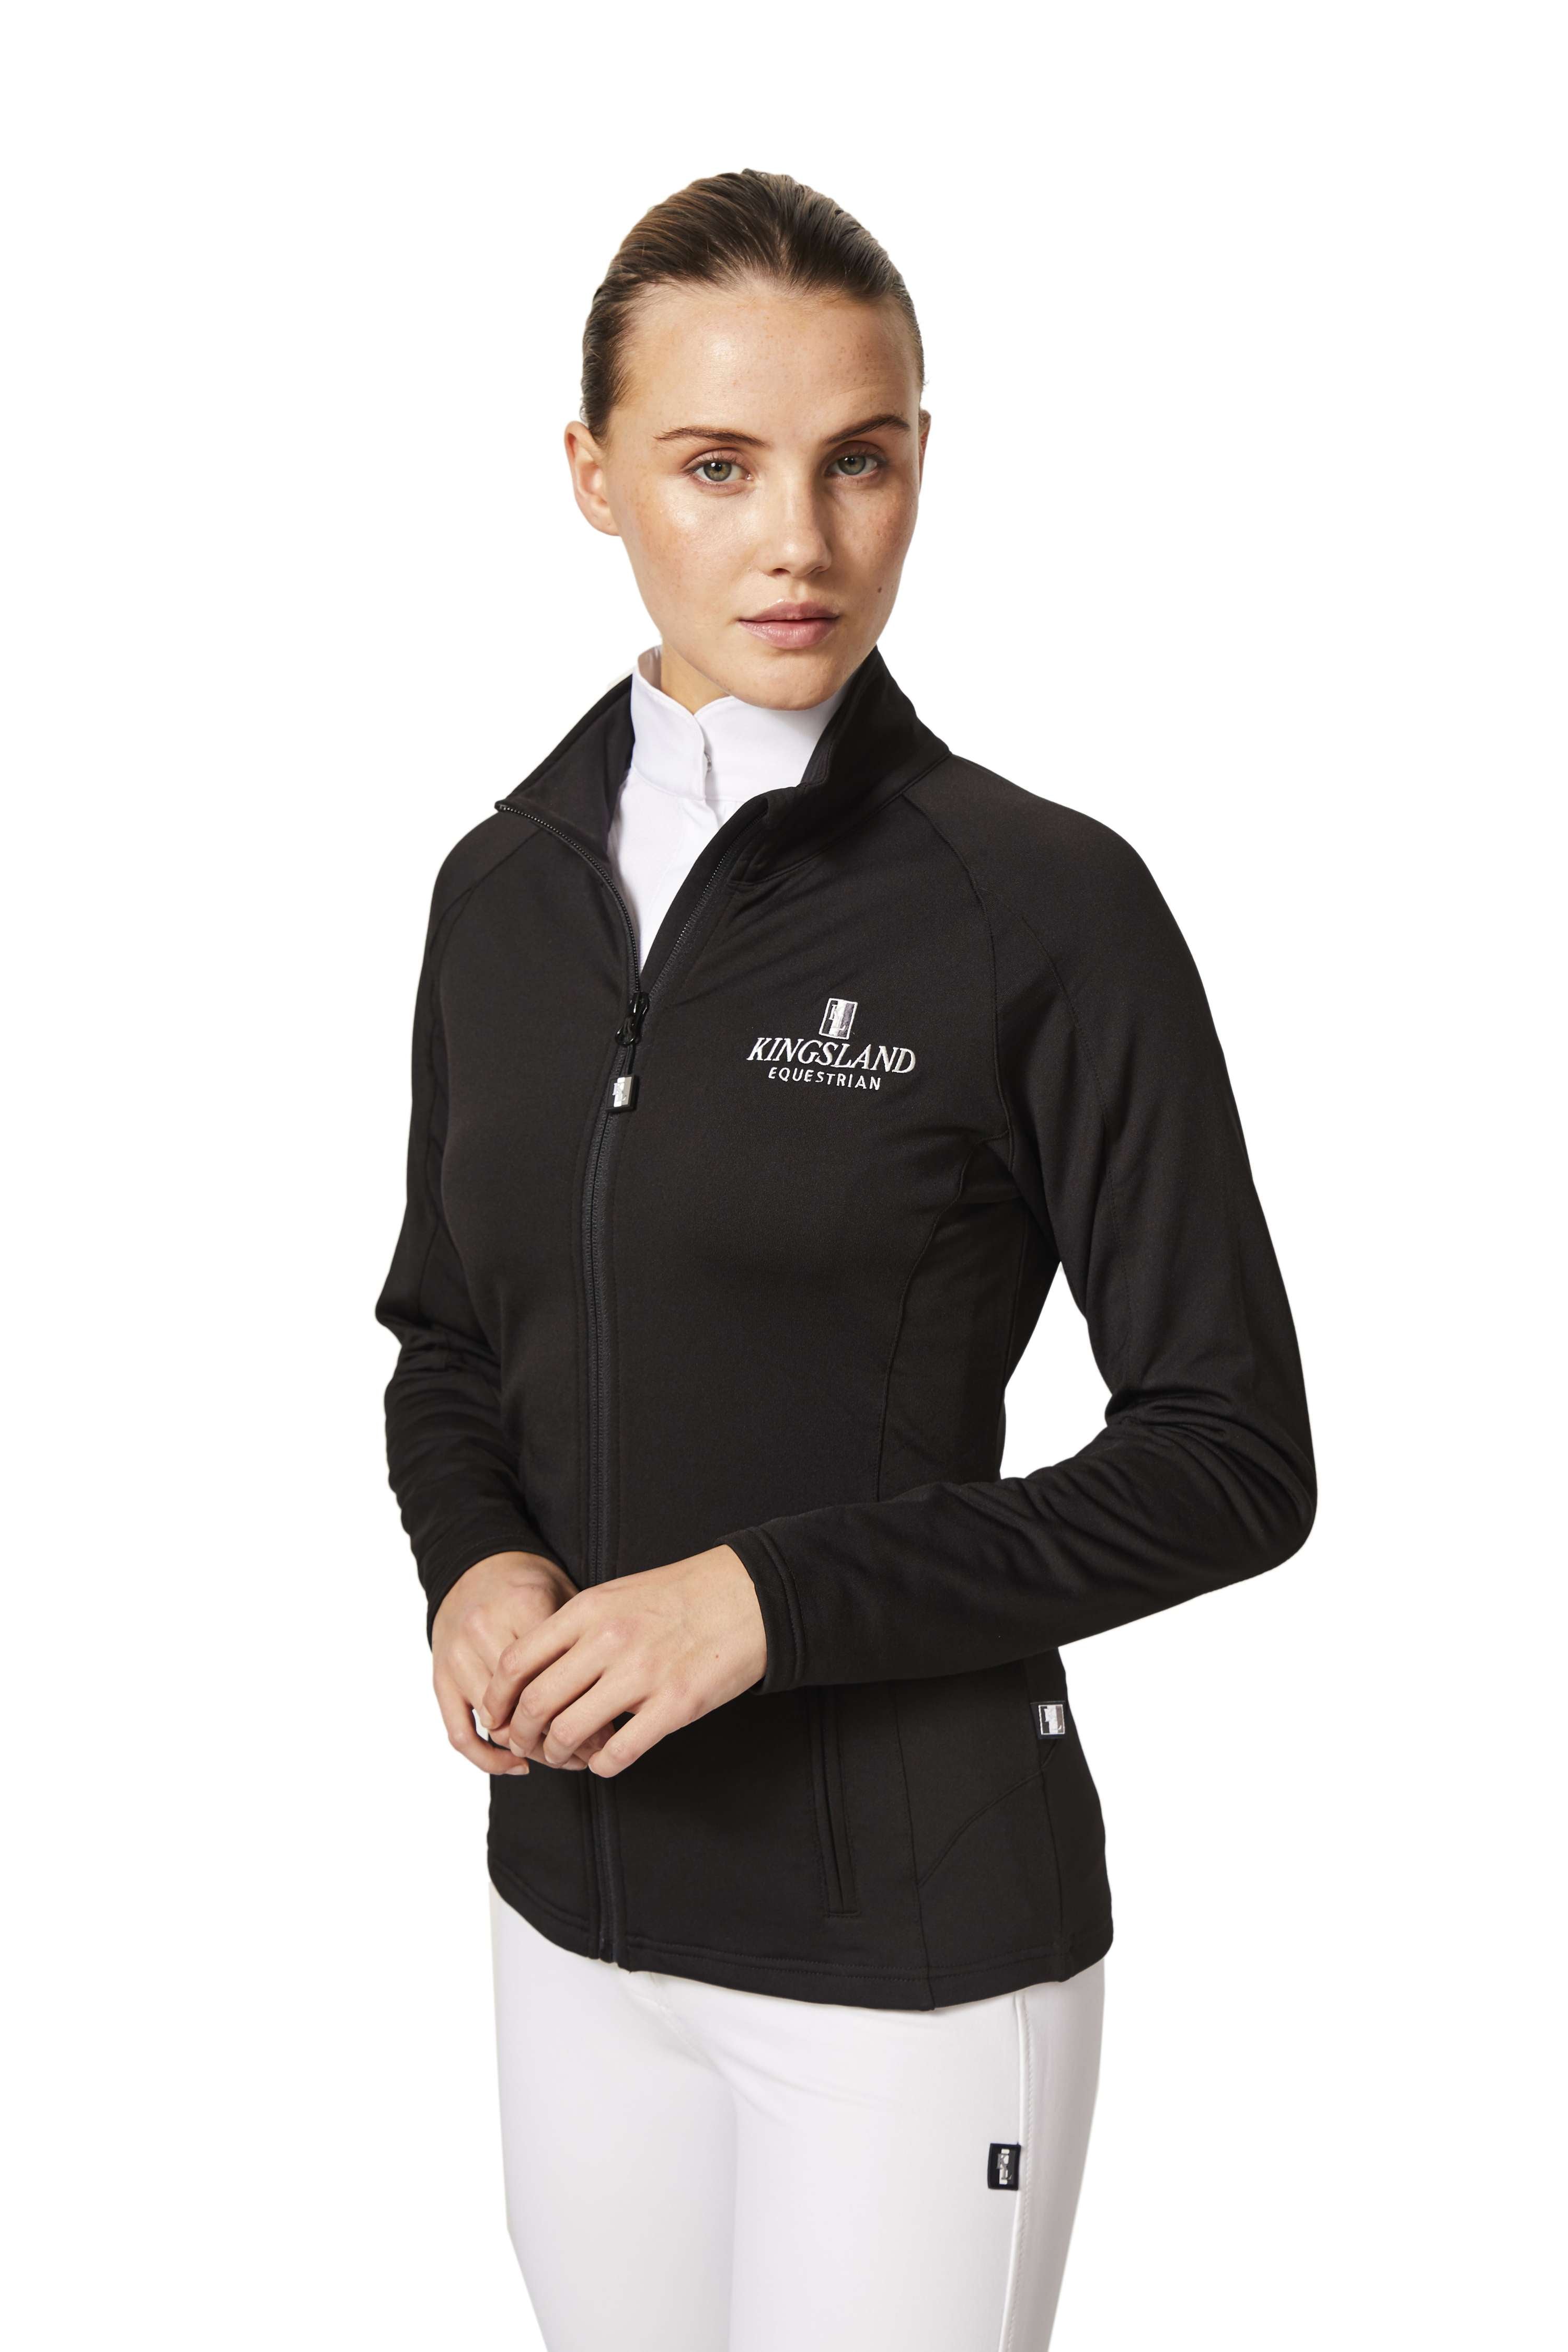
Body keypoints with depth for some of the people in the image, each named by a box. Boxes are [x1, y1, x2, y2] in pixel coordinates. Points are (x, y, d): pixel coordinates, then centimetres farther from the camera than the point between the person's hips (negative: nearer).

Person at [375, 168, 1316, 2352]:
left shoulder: (1045, 900, -12)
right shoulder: (507, 885, 4)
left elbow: (1232, 1457, -10)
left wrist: (774, 1598, -19)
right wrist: (475, 1565, -7)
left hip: (918, 1923, -4)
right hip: (578, 1887, 5)